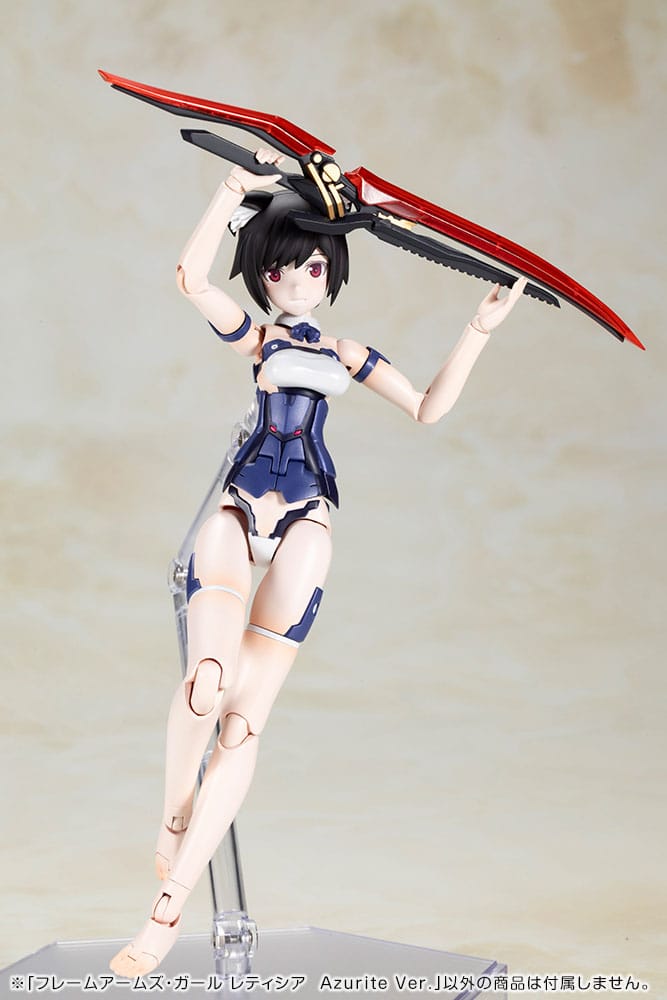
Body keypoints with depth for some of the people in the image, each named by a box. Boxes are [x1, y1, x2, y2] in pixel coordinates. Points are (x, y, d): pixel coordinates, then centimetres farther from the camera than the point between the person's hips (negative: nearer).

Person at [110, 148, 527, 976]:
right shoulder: (253, 338, 12)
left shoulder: (346, 355, 18)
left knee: (245, 717, -7)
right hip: (237, 510, -1)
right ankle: (172, 819, 0)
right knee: (210, 675, -28)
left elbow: (428, 409, 12)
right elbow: (191, 276, -7)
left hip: (303, 522, 1)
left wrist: (477, 334, 5)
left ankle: (168, 910, -5)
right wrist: (235, 191, -7)